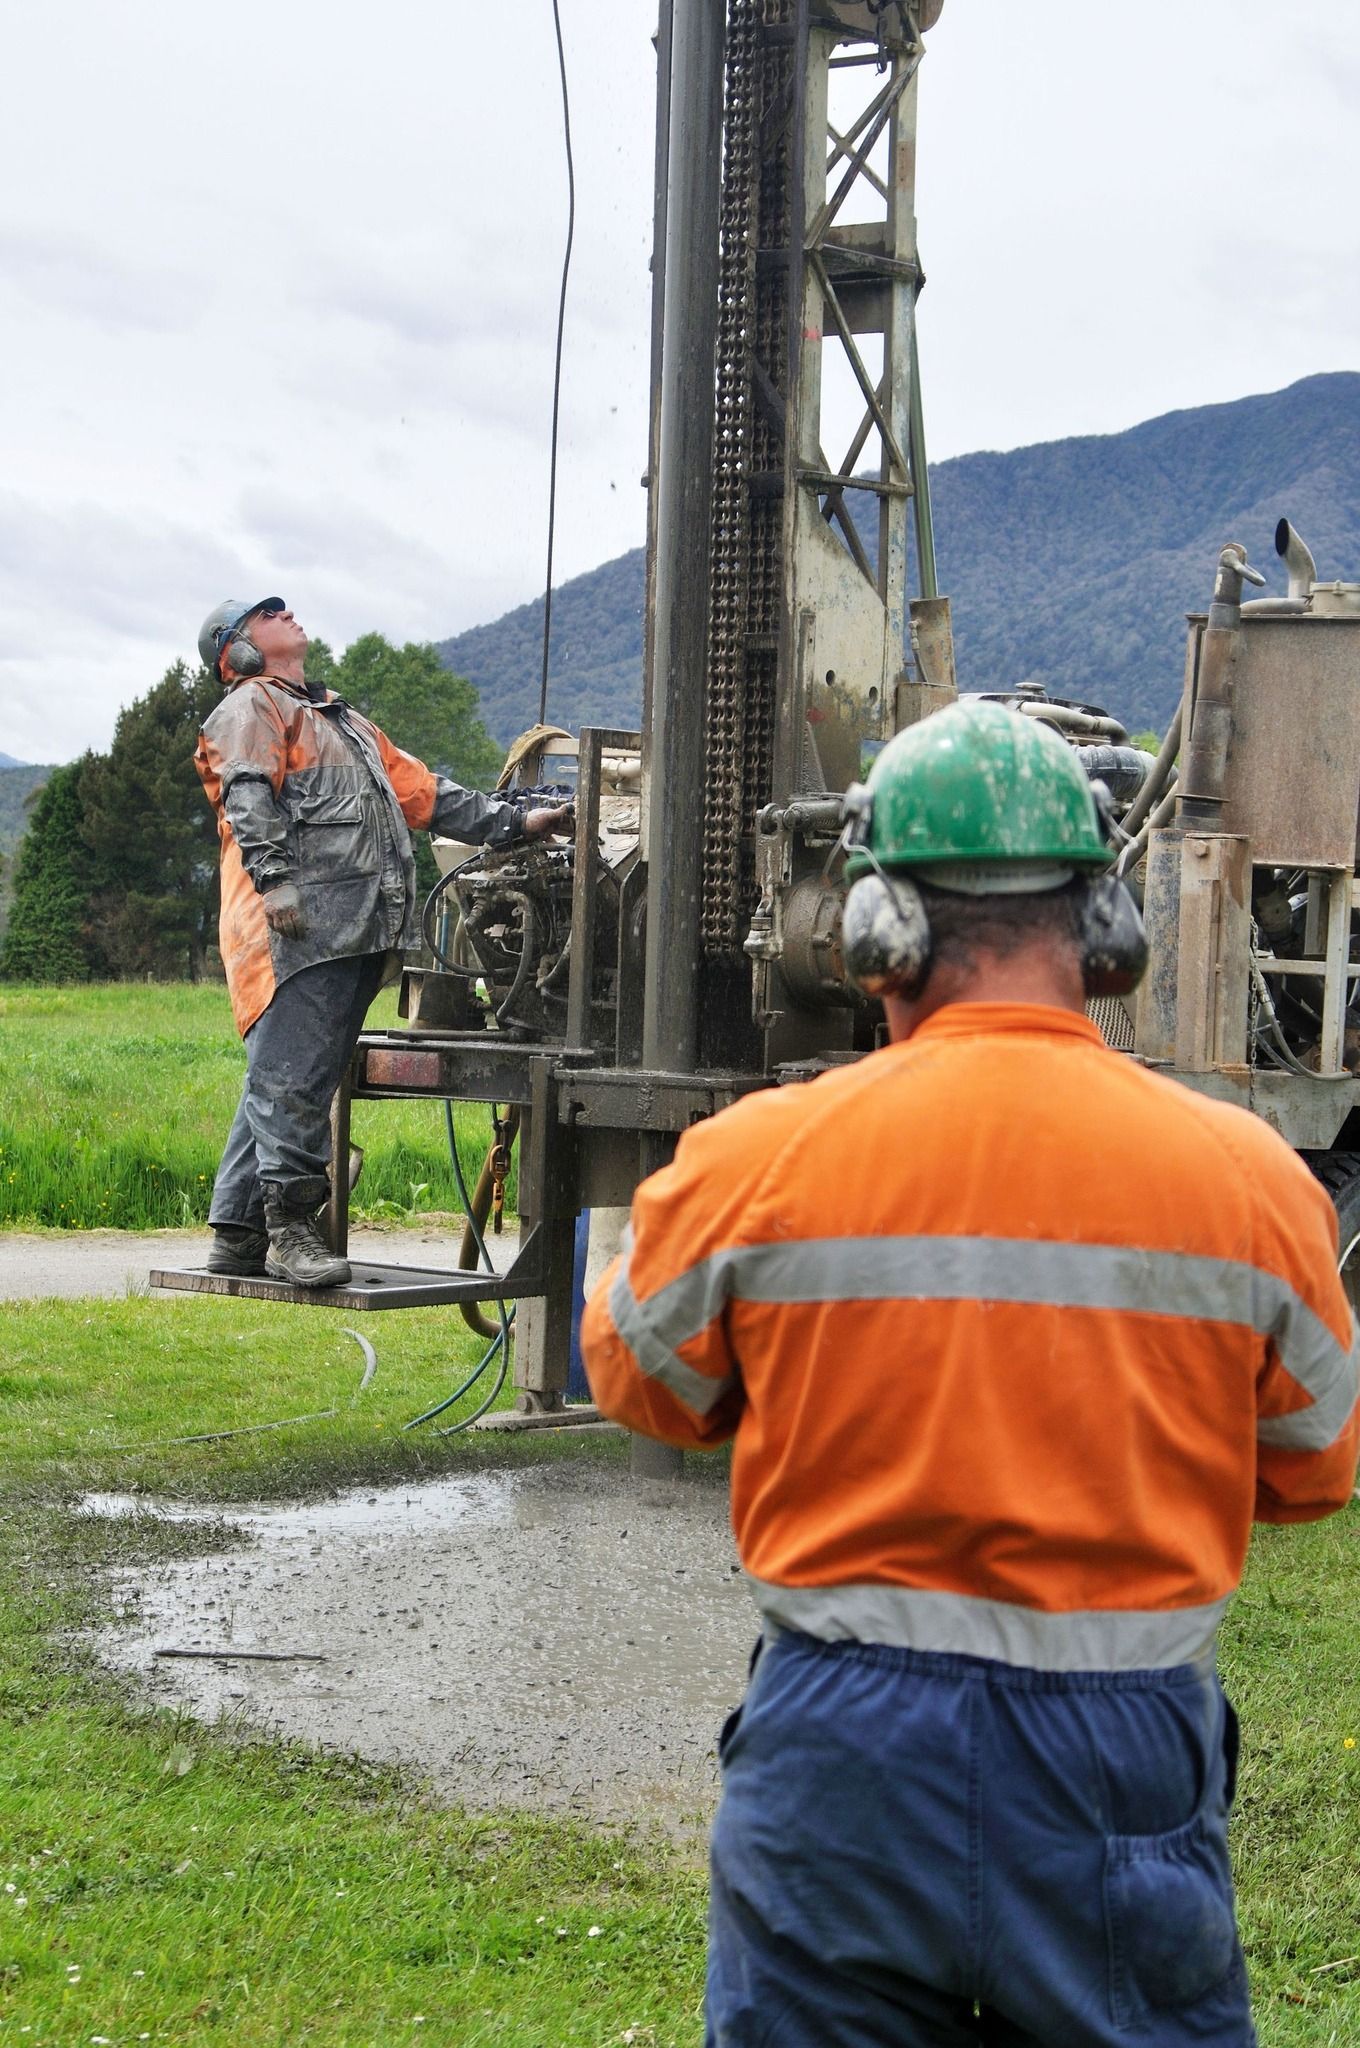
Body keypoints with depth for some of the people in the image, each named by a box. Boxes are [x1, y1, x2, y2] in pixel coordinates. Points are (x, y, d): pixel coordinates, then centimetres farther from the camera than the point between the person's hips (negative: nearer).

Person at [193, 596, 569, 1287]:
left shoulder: (343, 722, 33)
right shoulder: (249, 708, 5)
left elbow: (423, 791, 33)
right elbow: (249, 799, -11)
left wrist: (516, 823, 26)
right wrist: (276, 880, -24)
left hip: (357, 931, 8)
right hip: (299, 924, -8)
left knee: (280, 1084, 7)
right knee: (293, 1077, -12)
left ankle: (237, 1234, 9)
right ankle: (289, 1228, -12)